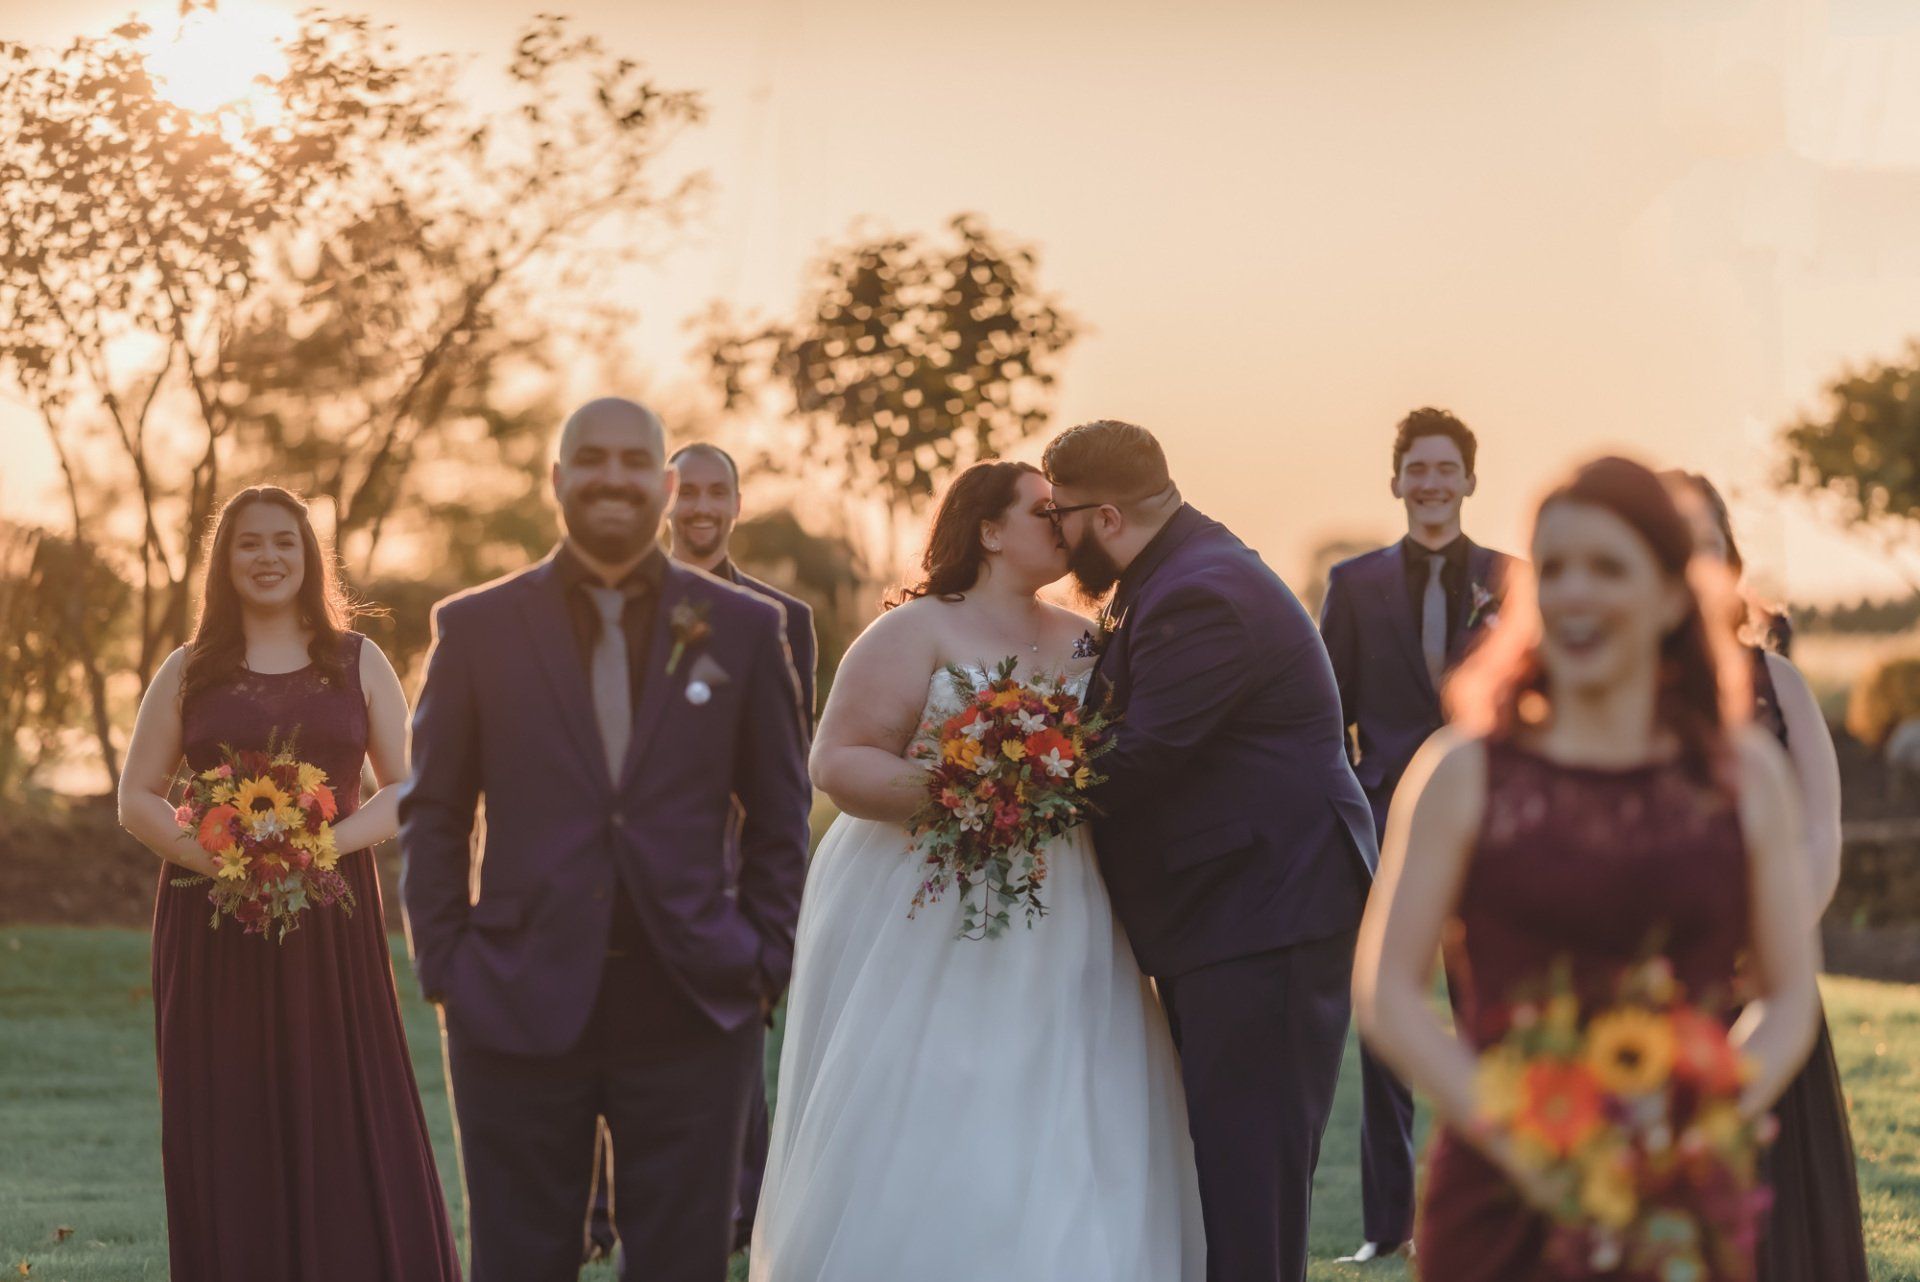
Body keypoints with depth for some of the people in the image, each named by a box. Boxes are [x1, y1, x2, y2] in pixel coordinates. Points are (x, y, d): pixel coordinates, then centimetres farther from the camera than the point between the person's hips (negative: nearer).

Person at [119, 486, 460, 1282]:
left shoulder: (357, 664, 8)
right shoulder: (189, 671, 9)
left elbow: (406, 789, 5)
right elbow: (136, 797, 6)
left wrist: (331, 842, -14)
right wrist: (206, 854, -13)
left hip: (331, 922, 0)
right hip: (211, 925, 0)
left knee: (347, 1125, -4)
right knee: (227, 1134, 0)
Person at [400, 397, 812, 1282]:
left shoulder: (744, 630, 6)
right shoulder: (475, 628, 5)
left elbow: (778, 819, 10)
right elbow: (433, 813, 8)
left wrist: (764, 966, 2)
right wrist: (442, 968, 1)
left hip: (693, 1011, 0)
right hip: (519, 1009, 0)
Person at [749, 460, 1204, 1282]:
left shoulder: (1085, 643, 14)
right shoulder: (918, 632, -2)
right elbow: (838, 761, -9)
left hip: (1057, 941, 5)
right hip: (929, 931, -5)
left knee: (1065, 1162, 0)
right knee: (922, 1149, -6)